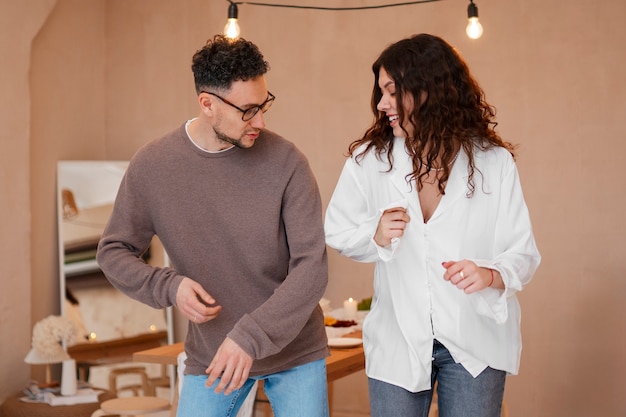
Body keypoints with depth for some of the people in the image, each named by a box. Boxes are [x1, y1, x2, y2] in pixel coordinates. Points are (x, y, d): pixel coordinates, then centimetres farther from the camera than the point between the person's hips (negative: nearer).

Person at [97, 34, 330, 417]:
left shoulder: (287, 162, -16)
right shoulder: (152, 166, -10)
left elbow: (312, 266, -17)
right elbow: (113, 252, 2)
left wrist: (251, 337, -26)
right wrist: (168, 286, -16)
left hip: (296, 351, -1)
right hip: (210, 355, 1)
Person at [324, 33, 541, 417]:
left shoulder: (494, 162, -9)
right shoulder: (369, 159, -6)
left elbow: (524, 253, -6)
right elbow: (337, 231, 4)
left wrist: (491, 275, -27)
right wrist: (376, 236, -16)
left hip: (475, 343, -1)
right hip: (397, 342, 1)